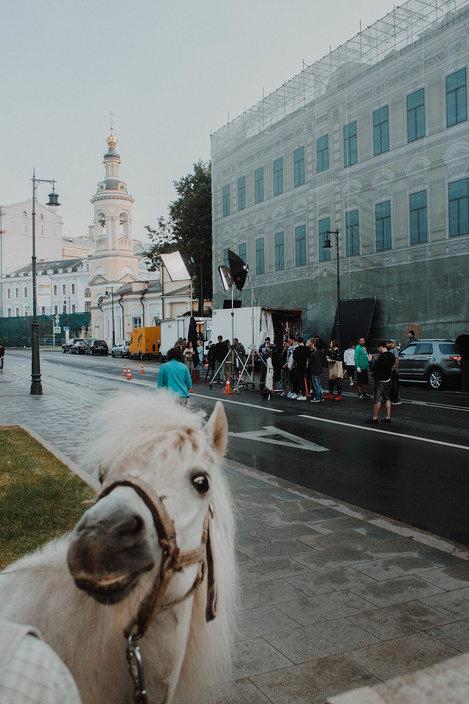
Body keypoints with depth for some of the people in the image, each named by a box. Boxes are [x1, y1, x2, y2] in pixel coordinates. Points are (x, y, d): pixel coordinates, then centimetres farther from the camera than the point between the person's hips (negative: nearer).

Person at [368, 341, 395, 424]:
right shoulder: (392, 356, 4)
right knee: (387, 399, 14)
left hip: (379, 380, -8)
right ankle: (388, 417, 17)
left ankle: (375, 418, 3)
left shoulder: (382, 357, -23)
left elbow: (374, 368, -23)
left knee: (377, 400, -2)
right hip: (388, 379, 8)